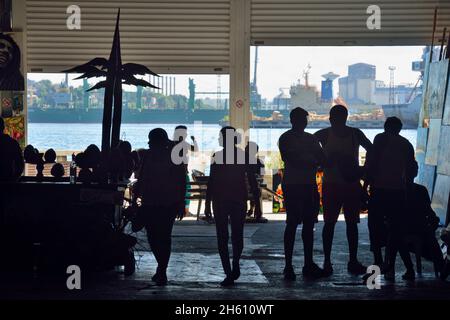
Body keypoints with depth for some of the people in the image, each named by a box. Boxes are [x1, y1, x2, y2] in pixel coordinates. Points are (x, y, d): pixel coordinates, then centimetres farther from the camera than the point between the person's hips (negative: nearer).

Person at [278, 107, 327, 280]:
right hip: (292, 186, -6)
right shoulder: (286, 139, -1)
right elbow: (290, 160, -14)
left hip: (309, 185, 6)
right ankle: (288, 266, -6)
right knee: (292, 224, -8)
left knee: (309, 224, 7)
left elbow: (322, 158, 12)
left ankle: (309, 264, 12)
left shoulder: (310, 138, 18)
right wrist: (311, 163, -16)